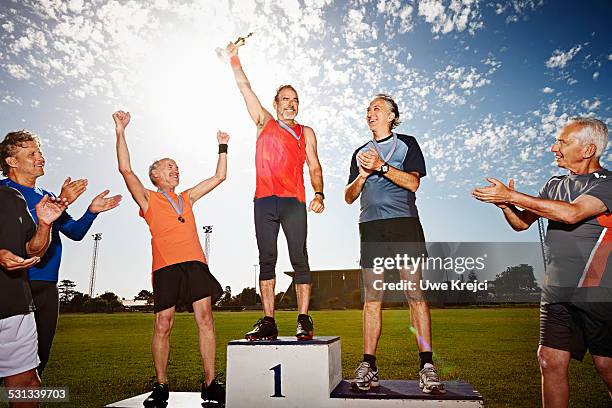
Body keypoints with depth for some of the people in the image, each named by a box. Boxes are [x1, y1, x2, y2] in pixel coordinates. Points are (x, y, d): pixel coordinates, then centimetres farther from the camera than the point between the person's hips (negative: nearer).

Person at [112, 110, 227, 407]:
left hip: (195, 264, 3)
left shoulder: (187, 198, 25)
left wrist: (222, 146, 29)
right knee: (163, 325, -2)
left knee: (205, 319, -7)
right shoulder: (148, 200, 14)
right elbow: (126, 169, 1)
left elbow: (219, 176, 28)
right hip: (166, 267, -3)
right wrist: (121, 132, -2)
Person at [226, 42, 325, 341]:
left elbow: (314, 167, 9)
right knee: (266, 260, 1)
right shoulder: (264, 123, 18)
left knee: (299, 260, -5)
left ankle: (304, 320, 0)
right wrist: (234, 59, 15)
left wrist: (319, 195, -5)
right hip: (264, 202, 1)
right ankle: (268, 322, 5)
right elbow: (245, 87, 18)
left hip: (294, 203, -1)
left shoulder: (306, 133, 17)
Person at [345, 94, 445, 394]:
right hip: (371, 227, 3)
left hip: (404, 223, -3)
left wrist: (381, 166, -10)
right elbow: (349, 197, 16)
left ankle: (427, 366, -5)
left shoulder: (407, 144, 13)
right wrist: (364, 174, -2)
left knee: (415, 293, -9)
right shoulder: (361, 153, 23)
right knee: (371, 298, 0)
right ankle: (368, 366, 3)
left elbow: (413, 182, -2)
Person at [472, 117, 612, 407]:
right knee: (550, 362, 2)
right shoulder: (555, 184, 14)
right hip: (556, 292, 6)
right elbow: (522, 223, 14)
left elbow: (571, 213, -25)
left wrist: (511, 196, -23)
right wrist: (505, 204, -9)